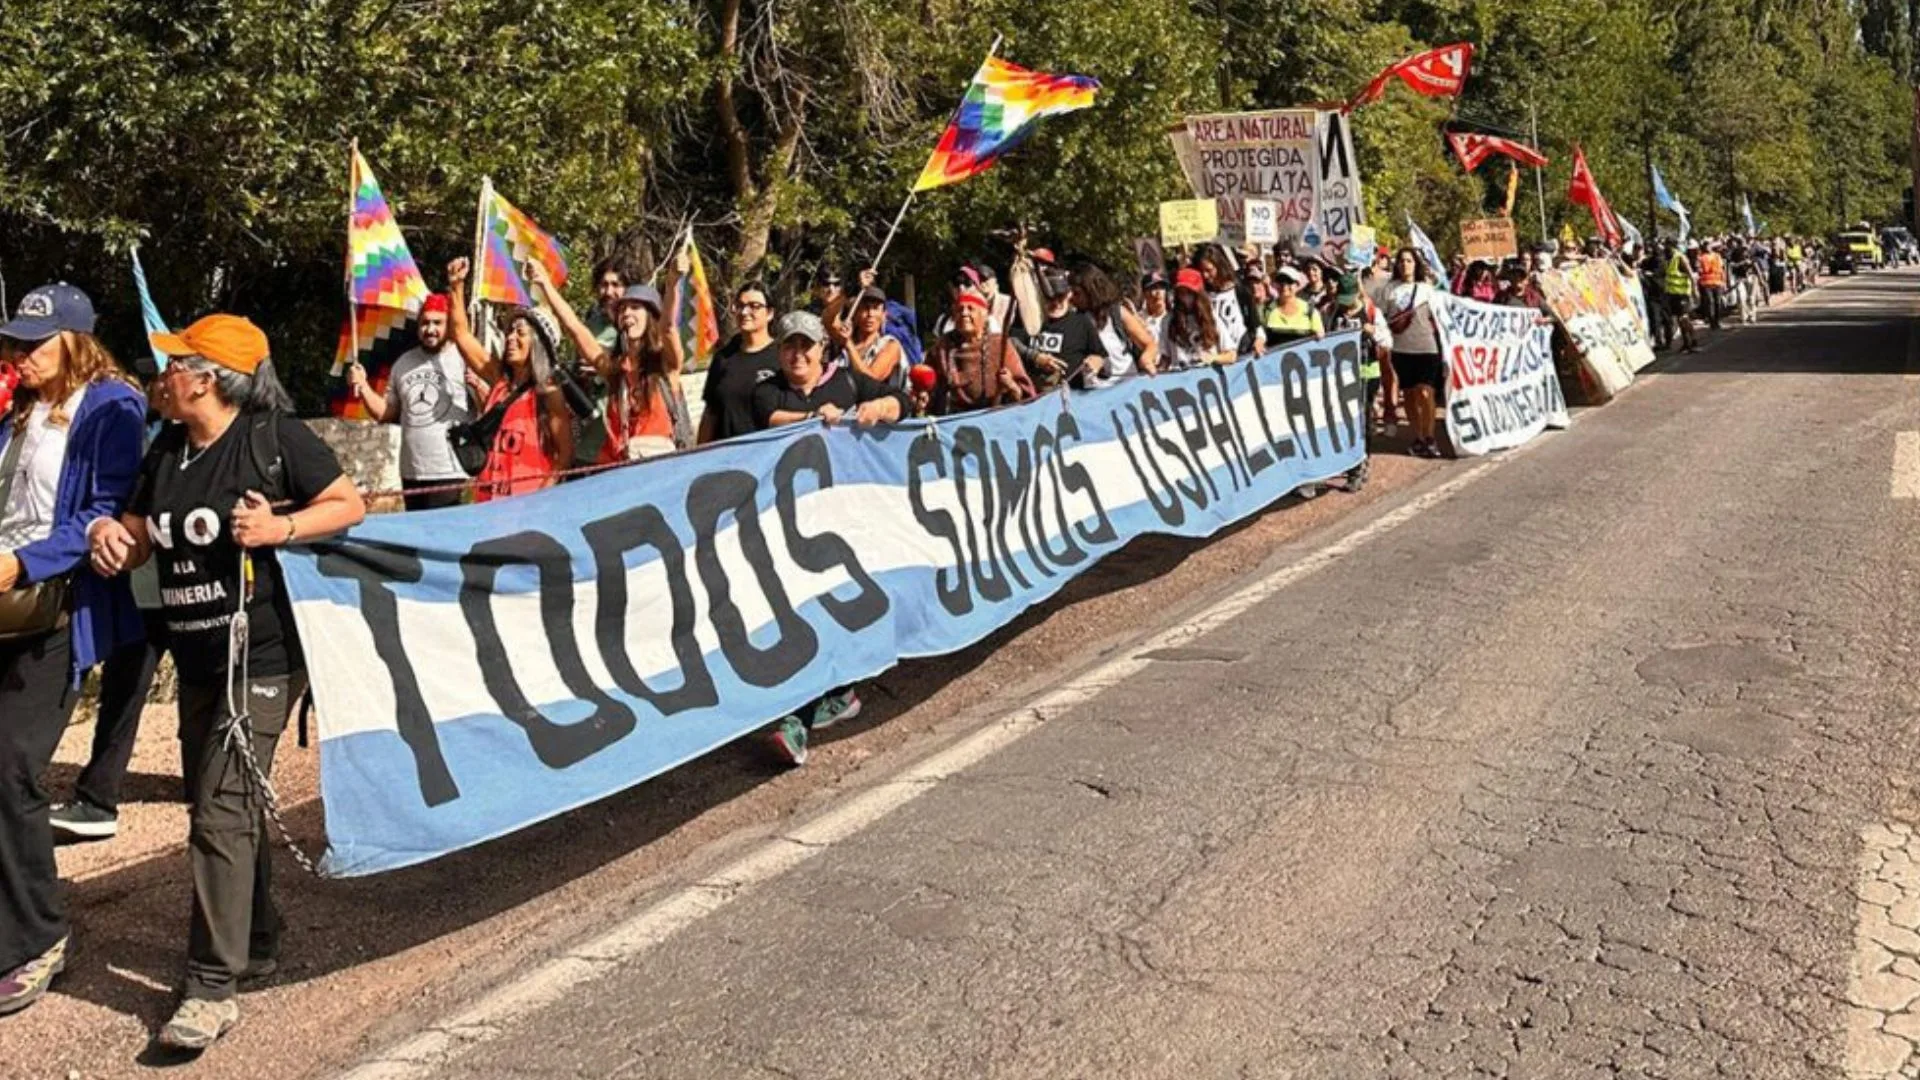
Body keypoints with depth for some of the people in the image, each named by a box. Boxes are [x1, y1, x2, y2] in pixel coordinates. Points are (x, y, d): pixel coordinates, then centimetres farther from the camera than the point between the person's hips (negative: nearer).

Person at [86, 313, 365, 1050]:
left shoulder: (274, 436, -10)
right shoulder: (167, 450, 11)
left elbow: (351, 505, -8)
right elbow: (139, 538, 18)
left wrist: (280, 527, -22)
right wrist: (110, 533, -4)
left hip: (261, 657, -8)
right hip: (197, 661, 8)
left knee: (222, 811, -11)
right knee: (222, 804, 17)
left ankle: (213, 988, -5)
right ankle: (256, 941, 35)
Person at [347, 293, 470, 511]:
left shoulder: (466, 360, -6)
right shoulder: (404, 363, 14)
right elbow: (386, 413, 19)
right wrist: (363, 387, 5)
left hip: (454, 475, -6)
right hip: (412, 475, 6)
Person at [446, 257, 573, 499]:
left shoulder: (549, 394, -6)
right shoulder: (499, 380, 10)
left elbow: (566, 454, -8)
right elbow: (462, 335, 14)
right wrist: (457, 286, 8)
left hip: (529, 502, -6)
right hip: (488, 498, 6)